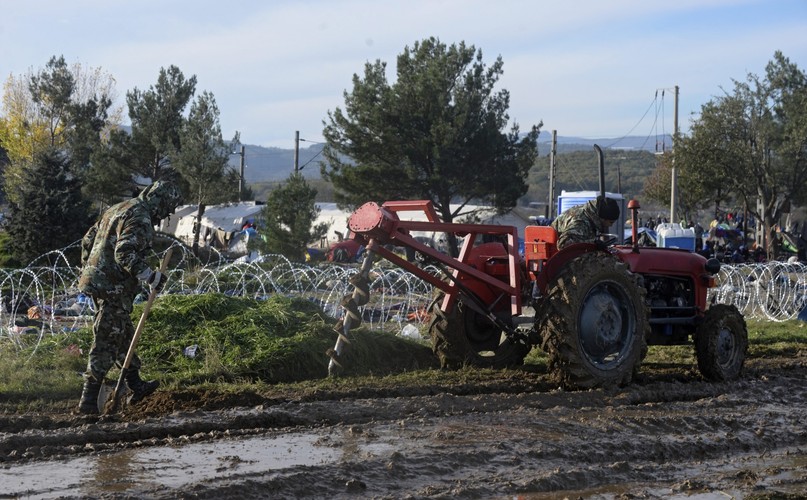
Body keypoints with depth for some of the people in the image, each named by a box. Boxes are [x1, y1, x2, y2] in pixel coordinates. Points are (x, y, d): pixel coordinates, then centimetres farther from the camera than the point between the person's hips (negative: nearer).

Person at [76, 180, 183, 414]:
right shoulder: (140, 219, -15)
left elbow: (88, 239, 22)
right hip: (114, 287, -10)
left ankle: (136, 386, 32)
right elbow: (124, 252, -27)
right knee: (106, 342, -6)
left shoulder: (118, 209, 17)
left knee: (124, 334, 20)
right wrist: (150, 276, -24)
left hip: (96, 280, 10)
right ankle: (89, 400, -4)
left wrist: (87, 268, 28)